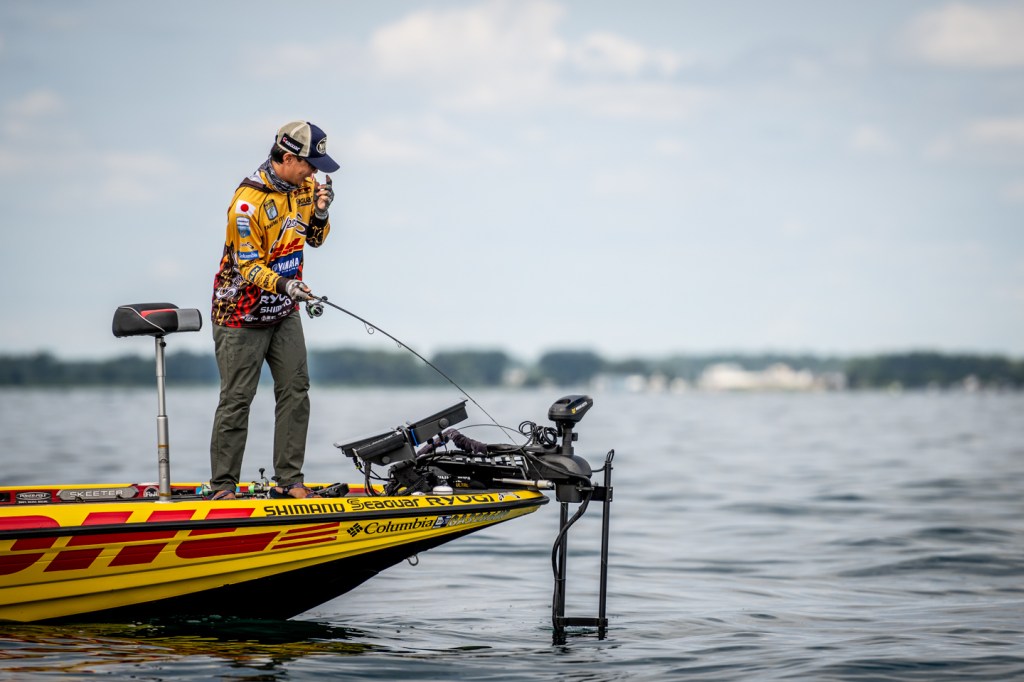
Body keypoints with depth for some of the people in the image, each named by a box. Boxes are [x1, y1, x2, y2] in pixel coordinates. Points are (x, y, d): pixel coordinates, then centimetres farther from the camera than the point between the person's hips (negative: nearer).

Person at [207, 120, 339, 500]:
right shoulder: (249, 200, -22)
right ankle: (222, 487, 4)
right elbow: (247, 266, -22)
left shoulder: (303, 186, 0)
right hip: (242, 312, -7)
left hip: (284, 312, 7)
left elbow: (314, 239, 11)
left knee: (295, 391, 3)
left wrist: (320, 212, -10)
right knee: (237, 399, -4)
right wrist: (282, 284, -39)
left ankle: (289, 481, 8)